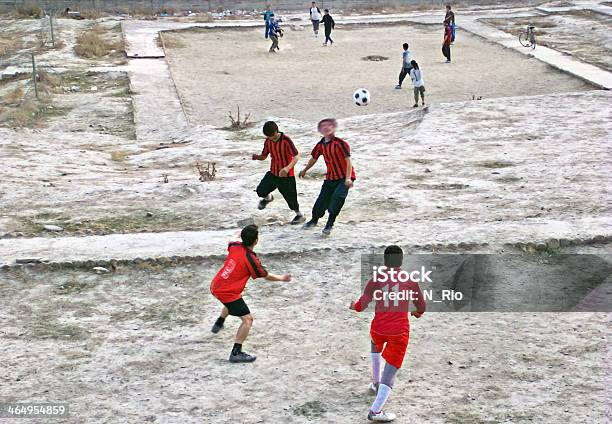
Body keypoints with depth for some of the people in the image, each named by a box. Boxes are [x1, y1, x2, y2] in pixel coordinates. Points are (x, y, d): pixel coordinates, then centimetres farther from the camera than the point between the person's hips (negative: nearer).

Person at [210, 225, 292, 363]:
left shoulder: (235, 246, -3)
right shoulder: (251, 259, -21)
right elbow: (267, 276, -6)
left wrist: (238, 235, 47)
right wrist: (282, 278, 13)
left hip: (215, 286, 9)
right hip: (228, 293, -9)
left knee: (231, 302, 39)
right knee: (247, 319, -6)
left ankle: (218, 324, 61)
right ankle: (236, 353, -8)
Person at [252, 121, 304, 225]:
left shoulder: (286, 141, -21)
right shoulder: (268, 142, -3)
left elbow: (296, 156, -22)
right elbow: (264, 156, 8)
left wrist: (287, 168, -36)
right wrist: (257, 157, -16)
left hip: (286, 175, -5)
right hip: (273, 173, 5)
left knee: (290, 197, 2)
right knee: (261, 191, -8)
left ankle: (299, 215, 28)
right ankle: (268, 198, 29)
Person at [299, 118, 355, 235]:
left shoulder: (340, 143, -17)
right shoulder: (321, 145, 2)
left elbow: (348, 160, -19)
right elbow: (314, 158, 20)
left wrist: (348, 178, -27)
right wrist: (304, 170, 34)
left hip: (344, 177, -6)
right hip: (330, 178, 6)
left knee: (338, 196, -25)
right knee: (322, 199, 7)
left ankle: (330, 224, -14)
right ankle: (314, 219, 34)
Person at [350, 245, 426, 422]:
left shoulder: (377, 279, 0)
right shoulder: (411, 281, 3)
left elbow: (361, 305, -4)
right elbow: (421, 308, 12)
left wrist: (353, 306, 19)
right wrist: (417, 313, 35)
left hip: (378, 328, 2)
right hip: (400, 332, -2)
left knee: (375, 346, 37)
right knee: (391, 370, -2)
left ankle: (376, 384, 43)